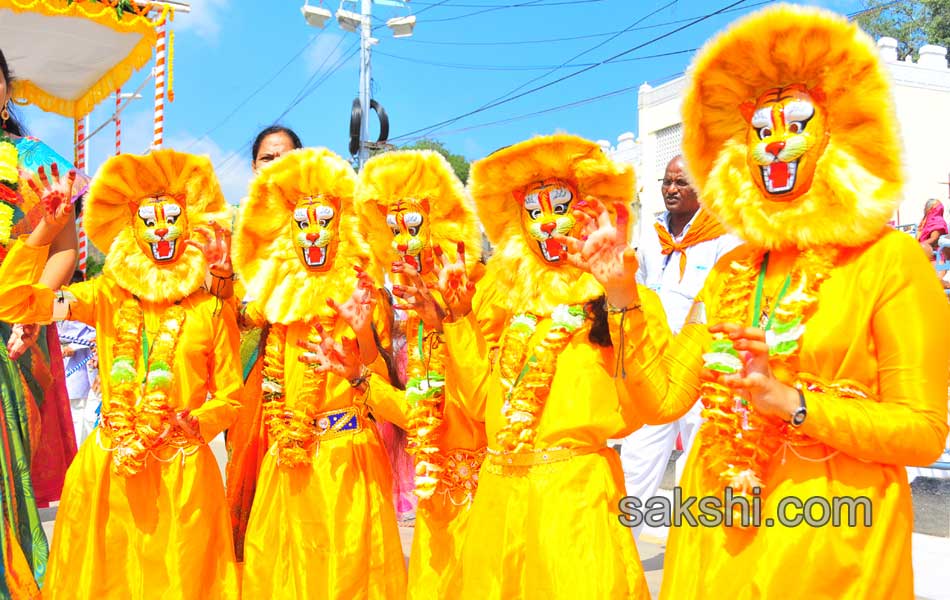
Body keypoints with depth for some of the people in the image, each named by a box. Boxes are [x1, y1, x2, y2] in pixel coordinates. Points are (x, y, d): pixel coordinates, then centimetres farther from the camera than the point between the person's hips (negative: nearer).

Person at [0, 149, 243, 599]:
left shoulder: (212, 310, -3)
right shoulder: (106, 296, 2)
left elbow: (230, 397, 1)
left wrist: (193, 425, -16)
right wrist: (46, 229, -14)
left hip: (183, 475, -1)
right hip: (108, 471, 2)